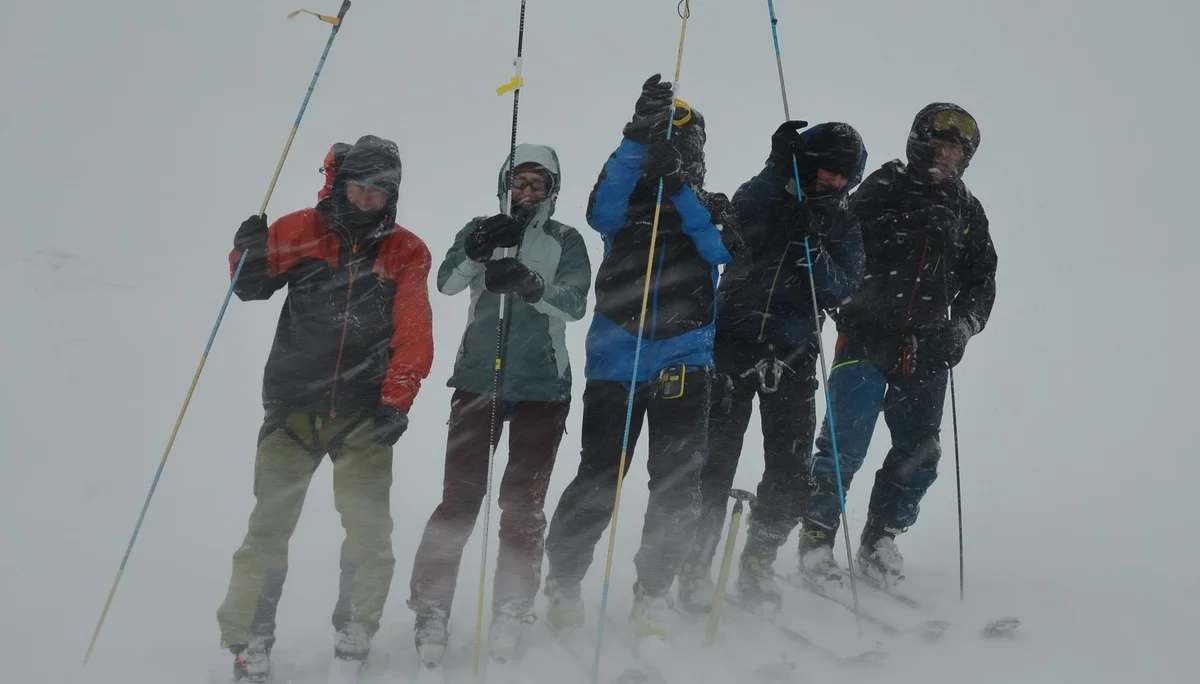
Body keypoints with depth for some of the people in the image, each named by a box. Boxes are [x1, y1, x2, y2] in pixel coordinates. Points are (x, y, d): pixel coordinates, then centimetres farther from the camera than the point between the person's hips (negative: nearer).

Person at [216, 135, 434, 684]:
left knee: (369, 531, -3)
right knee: (268, 528, 0)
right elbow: (251, 287, 10)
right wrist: (250, 257, -13)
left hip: (364, 413, 0)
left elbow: (413, 333, -2)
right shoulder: (301, 232, 4)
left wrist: (396, 401, -13)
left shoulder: (406, 252, 4)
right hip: (293, 406, 0)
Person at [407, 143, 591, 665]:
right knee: (460, 498, -6)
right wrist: (479, 251, -24)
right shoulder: (482, 230, 11)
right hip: (479, 380, 0)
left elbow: (575, 303, -8)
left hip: (542, 387, 0)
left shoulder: (565, 241, 8)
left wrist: (530, 285, -26)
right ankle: (430, 612, 2)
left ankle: (510, 615, 10)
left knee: (522, 505, -1)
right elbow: (447, 282, -5)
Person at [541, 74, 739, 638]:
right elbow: (600, 211, -17)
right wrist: (638, 138, -29)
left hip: (684, 364, 2)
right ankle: (562, 581, 17)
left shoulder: (711, 210, 11)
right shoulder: (627, 204, 7)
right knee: (596, 480, 0)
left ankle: (654, 591, 15)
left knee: (676, 484, 1)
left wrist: (680, 187, -27)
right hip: (616, 361, -1)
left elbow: (720, 249, -12)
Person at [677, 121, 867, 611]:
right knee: (716, 456, -6)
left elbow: (839, 291, -4)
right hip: (736, 338, -3)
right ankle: (696, 566, 2)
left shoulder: (843, 225, 10)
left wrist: (811, 246, -19)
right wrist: (778, 165, -25)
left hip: (793, 354, 3)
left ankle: (757, 564, 16)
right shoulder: (769, 194, 4)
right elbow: (742, 218, -19)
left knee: (791, 471, 1)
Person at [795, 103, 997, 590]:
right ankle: (817, 538, 4)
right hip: (868, 337, -5)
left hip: (927, 349, 5)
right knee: (845, 444, -10)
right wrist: (835, 304, -13)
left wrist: (963, 326, 3)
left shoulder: (967, 213, 13)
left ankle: (879, 541, 23)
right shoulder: (882, 191, 0)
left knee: (919, 452, 7)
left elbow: (981, 280, 19)